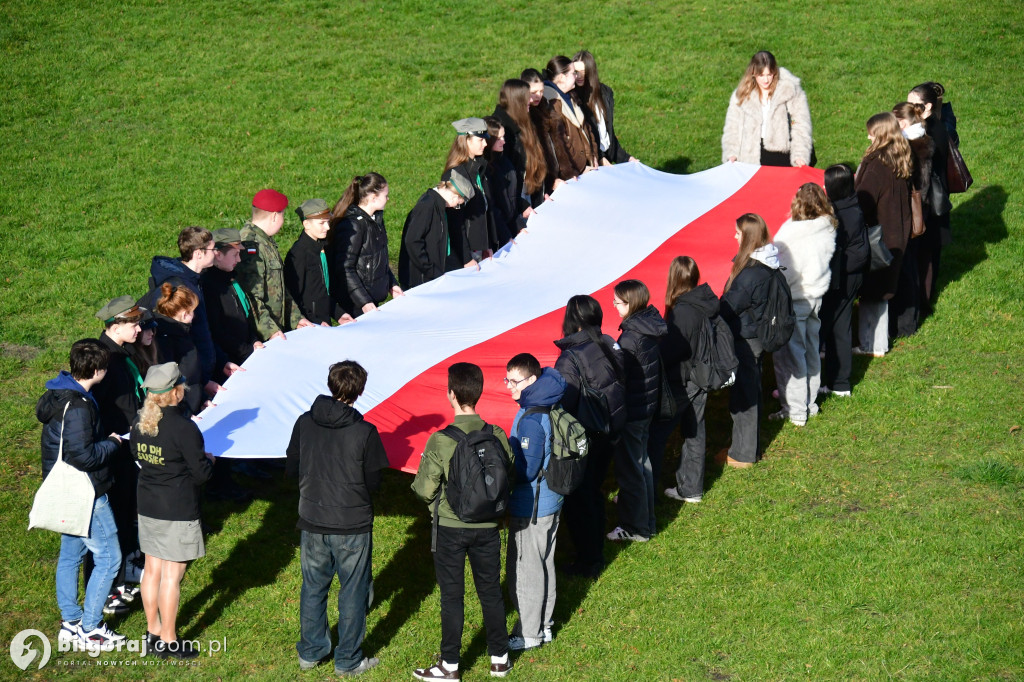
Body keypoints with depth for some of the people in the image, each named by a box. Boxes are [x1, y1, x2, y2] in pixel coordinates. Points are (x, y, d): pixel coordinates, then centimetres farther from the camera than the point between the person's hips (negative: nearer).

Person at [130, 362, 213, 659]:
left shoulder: (139, 423, 1)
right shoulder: (183, 428, -21)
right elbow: (201, 473, -16)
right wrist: (209, 461, 5)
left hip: (147, 506, 7)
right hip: (178, 510, -7)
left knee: (152, 569, 16)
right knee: (171, 575, 1)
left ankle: (153, 630, 27)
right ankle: (168, 641, 9)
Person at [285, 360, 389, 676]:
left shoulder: (305, 423, -6)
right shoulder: (364, 432, -17)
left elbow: (291, 469, 3)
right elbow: (373, 483, -10)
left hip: (312, 521, 4)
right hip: (352, 525, -4)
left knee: (313, 588, 19)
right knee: (352, 592, 11)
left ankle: (310, 652, 30)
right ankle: (348, 660, 20)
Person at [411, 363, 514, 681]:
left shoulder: (440, 441, -20)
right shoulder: (497, 436, -9)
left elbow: (424, 489, -16)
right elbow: (509, 478, 1)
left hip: (450, 527, -3)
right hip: (487, 526, 3)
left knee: (452, 595, 9)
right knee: (491, 591, 17)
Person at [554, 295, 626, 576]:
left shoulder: (570, 358, -24)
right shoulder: (610, 345, -3)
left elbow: (564, 405, -22)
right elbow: (621, 386, 6)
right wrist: (614, 426, 16)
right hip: (607, 434, 7)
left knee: (578, 502, 10)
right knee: (594, 493, 24)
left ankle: (587, 563, 20)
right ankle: (597, 553, 37)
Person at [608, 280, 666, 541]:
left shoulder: (631, 336, -25)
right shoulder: (653, 328, 1)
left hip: (631, 411, -9)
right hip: (648, 406, 9)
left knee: (629, 468, 4)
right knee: (641, 461, 24)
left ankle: (636, 527, 15)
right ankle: (646, 518, 39)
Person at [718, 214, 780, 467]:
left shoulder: (750, 273, -27)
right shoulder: (765, 264, 2)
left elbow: (729, 306, -20)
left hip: (744, 339, -9)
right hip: (755, 335, 9)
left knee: (743, 394, 2)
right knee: (750, 391, 20)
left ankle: (742, 455, 13)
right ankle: (749, 446, 33)